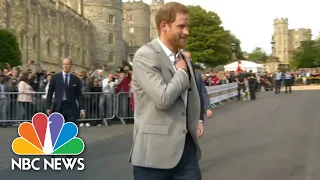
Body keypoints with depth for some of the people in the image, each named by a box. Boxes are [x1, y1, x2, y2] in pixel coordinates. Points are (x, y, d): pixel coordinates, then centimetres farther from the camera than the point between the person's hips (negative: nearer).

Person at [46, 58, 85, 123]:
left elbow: (79, 95, 6)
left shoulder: (76, 79, 6)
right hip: (58, 107, 0)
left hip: (71, 108, 0)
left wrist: (82, 109, -1)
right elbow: (50, 93, 5)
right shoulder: (55, 77, 5)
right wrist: (48, 107, -1)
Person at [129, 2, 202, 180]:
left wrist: (197, 121, 15)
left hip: (186, 146, 7)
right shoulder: (145, 55, -12)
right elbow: (163, 98, -22)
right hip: (155, 149, -7)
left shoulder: (183, 58, 15)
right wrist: (182, 72, -7)